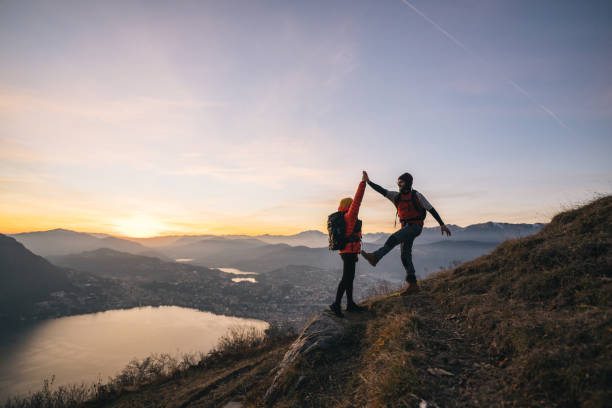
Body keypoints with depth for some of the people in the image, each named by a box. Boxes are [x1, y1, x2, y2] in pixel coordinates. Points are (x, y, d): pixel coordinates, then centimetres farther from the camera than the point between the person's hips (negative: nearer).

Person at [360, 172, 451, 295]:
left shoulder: (416, 195, -5)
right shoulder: (397, 196, 9)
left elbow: (431, 209, -3)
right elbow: (382, 191, -2)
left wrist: (442, 224, -6)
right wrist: (368, 181, -16)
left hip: (415, 226, -7)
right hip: (406, 227, 7)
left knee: (393, 238, -27)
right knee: (405, 256, 2)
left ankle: (374, 257, -34)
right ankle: (412, 284, 7)